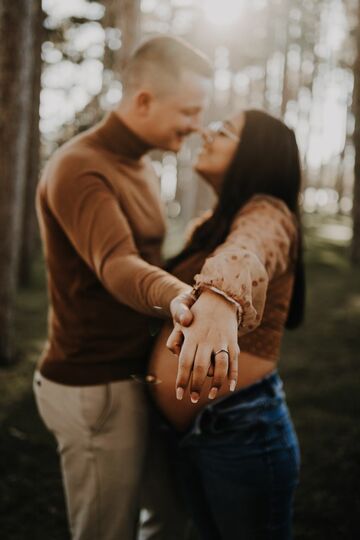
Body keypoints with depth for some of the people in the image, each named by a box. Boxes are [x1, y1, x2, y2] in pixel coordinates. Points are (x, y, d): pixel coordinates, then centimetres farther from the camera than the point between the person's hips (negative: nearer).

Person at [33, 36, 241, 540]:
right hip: (95, 389, -9)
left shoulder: (141, 167, 11)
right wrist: (187, 300, -57)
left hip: (126, 376, 9)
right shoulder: (80, 168, -20)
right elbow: (117, 266, -38)